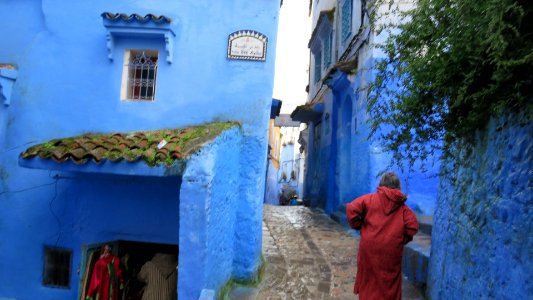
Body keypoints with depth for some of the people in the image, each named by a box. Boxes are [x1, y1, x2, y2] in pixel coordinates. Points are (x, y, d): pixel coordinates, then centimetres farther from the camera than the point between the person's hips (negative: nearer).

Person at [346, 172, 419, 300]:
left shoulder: (370, 198, -1)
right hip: (391, 252, 1)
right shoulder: (403, 207, 2)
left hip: (370, 249, 0)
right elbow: (413, 227, -7)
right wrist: (402, 239, 10)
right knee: (390, 285, 14)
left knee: (368, 282, 17)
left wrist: (357, 225, 3)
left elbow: (351, 209, -13)